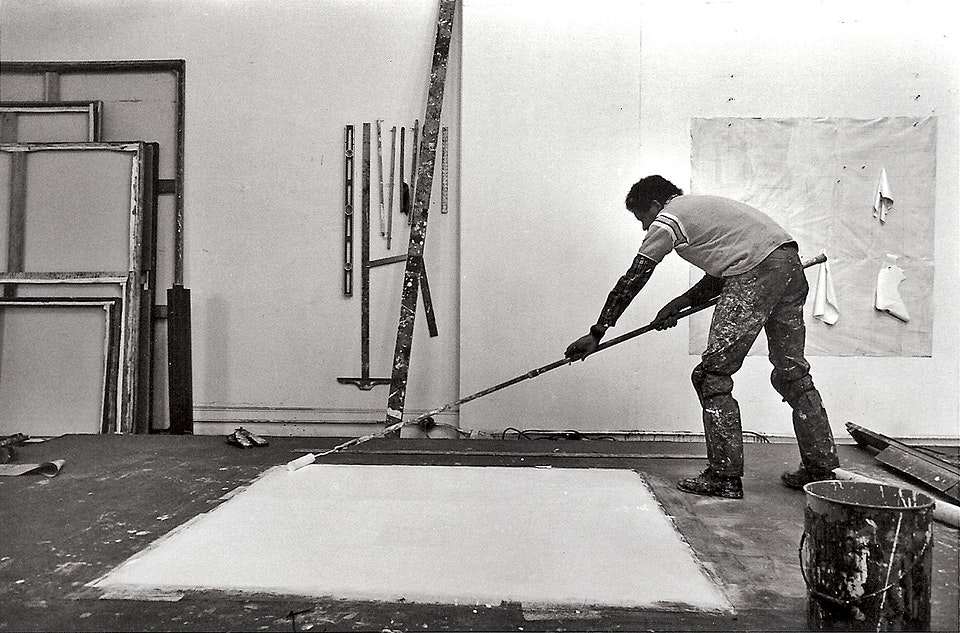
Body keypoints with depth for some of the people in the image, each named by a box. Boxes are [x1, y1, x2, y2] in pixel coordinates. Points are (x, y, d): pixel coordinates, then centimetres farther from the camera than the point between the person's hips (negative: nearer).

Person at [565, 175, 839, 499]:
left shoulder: (667, 220, 5)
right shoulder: (700, 207, 30)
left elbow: (631, 282, 4)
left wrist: (596, 333, 8)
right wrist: (680, 303, 25)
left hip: (757, 271, -10)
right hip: (790, 262, 10)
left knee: (712, 375, -4)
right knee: (791, 371, 15)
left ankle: (725, 477, -2)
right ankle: (821, 467, 21)